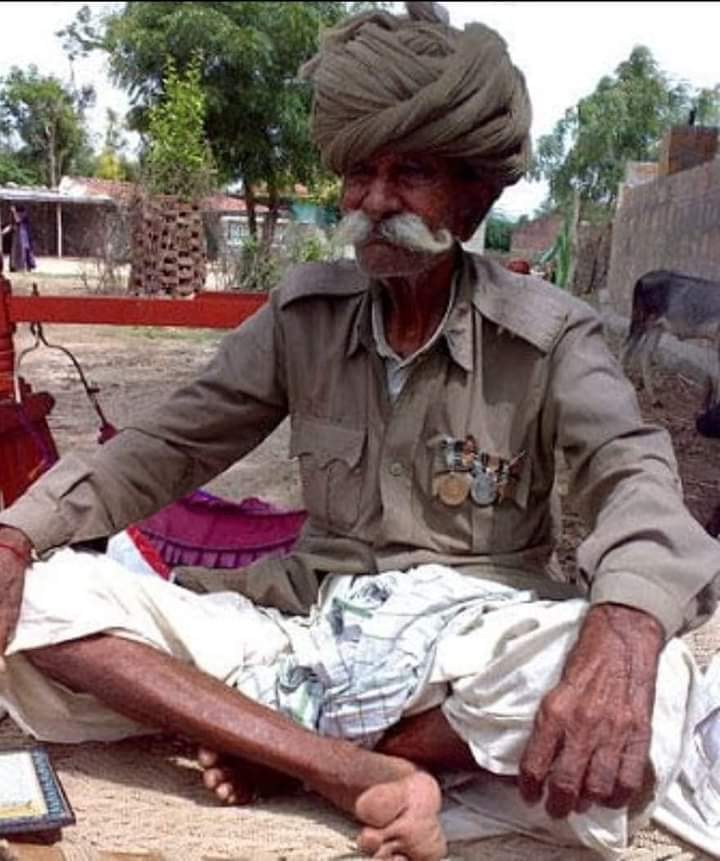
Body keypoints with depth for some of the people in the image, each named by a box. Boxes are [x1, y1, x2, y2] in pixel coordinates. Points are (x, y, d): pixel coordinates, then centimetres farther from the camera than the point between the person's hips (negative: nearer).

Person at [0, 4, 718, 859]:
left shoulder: (549, 335, -5)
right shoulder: (301, 315, 5)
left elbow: (635, 477, -20)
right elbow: (166, 445, 5)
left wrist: (625, 636, -44)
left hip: (472, 649, -2)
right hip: (309, 628, 3)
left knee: (646, 687, -38)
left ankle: (284, 743, -18)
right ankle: (360, 774, -27)